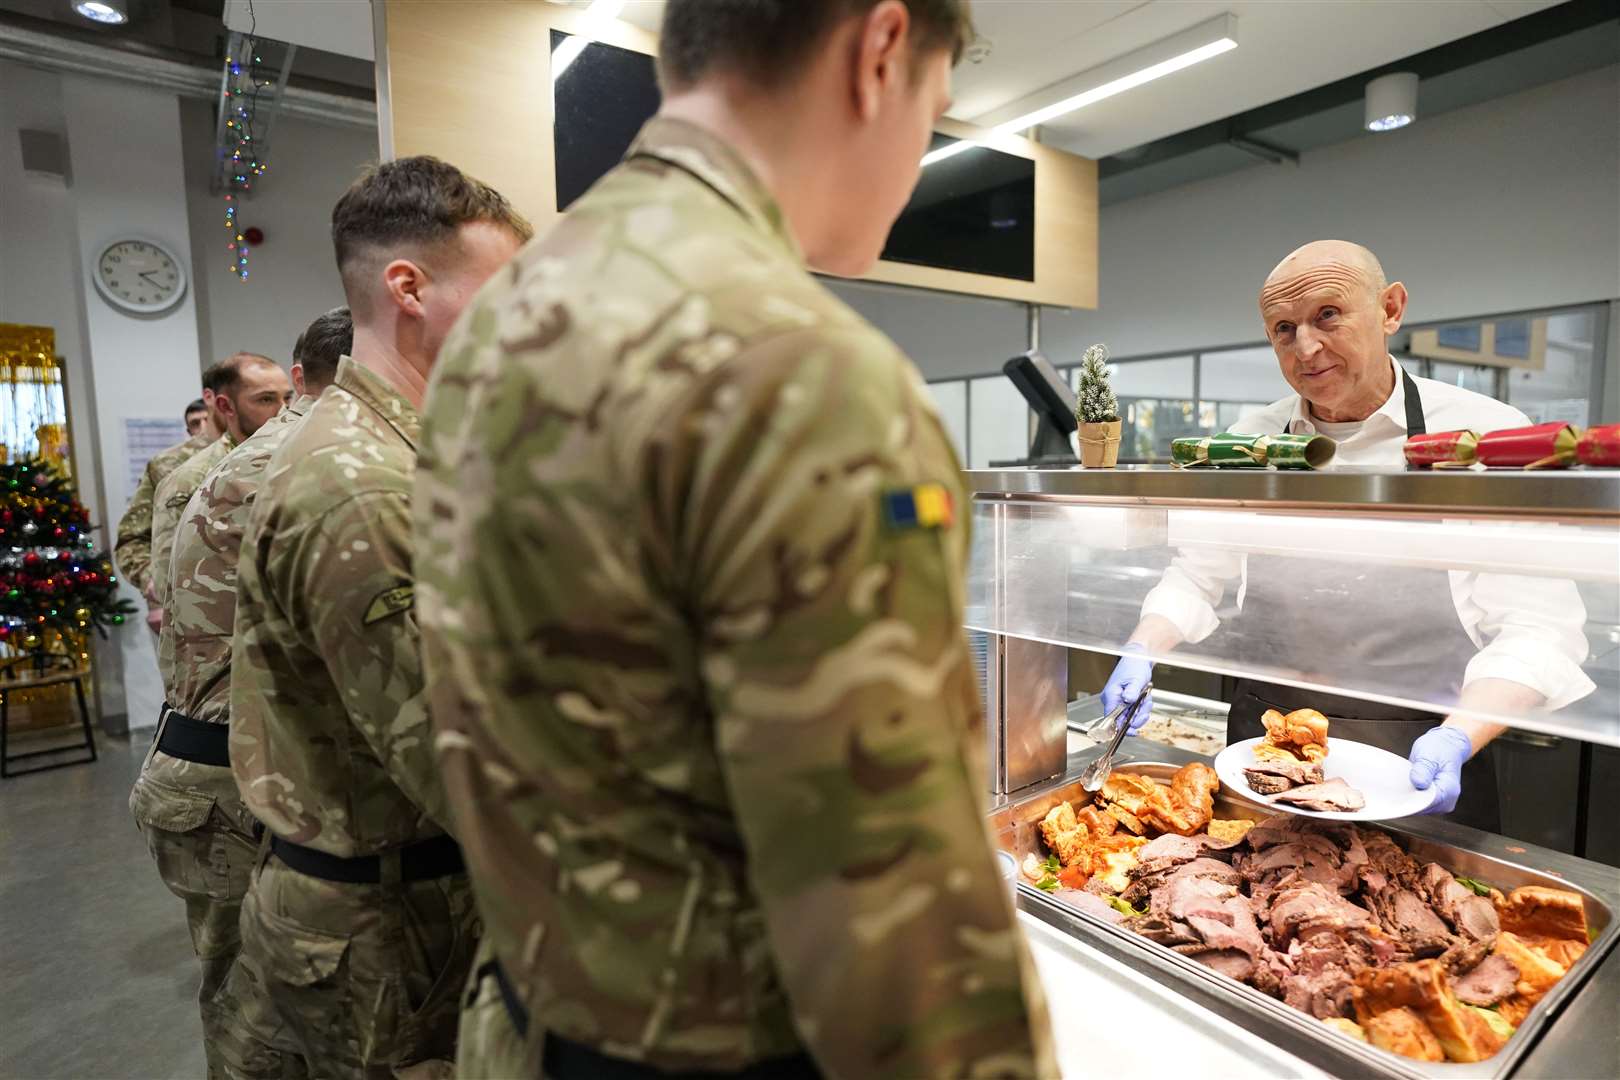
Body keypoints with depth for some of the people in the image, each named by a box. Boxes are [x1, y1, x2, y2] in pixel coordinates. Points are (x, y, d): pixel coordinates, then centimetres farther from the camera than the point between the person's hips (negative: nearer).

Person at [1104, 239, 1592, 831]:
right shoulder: (1252, 440, -1)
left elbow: (1533, 629, -12)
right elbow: (1196, 578, 2)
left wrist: (1456, 738, -27)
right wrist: (1143, 653, -15)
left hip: (1422, 768, -2)